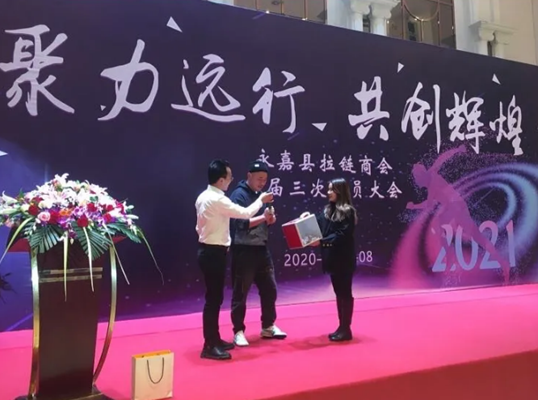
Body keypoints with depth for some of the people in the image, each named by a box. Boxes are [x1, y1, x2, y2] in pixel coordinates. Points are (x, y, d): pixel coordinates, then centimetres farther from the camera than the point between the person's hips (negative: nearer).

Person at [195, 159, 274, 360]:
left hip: (208, 250, 10)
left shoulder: (203, 197, 10)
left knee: (215, 297, 16)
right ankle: (209, 346, 5)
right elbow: (245, 213, -17)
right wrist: (261, 200, -2)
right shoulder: (218, 200, -20)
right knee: (213, 298, -3)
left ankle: (214, 340, 27)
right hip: (214, 253, -10)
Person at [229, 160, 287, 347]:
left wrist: (270, 219, -2)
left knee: (270, 289, 14)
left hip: (262, 250, 8)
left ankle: (268, 327, 29)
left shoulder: (260, 195, 13)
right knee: (240, 293, 3)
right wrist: (262, 217, -24)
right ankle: (238, 331, 16)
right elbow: (239, 223, -20)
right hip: (243, 251, -8)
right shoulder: (239, 195, -10)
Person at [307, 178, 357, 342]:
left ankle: (346, 329, 10)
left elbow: (341, 235, -19)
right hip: (332, 258, 7)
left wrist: (321, 242, -25)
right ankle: (341, 327, 23)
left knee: (345, 293, 2)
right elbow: (318, 226, 9)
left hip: (344, 259, -7)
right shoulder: (327, 210, 11)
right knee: (338, 293, 14)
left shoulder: (348, 211, -12)